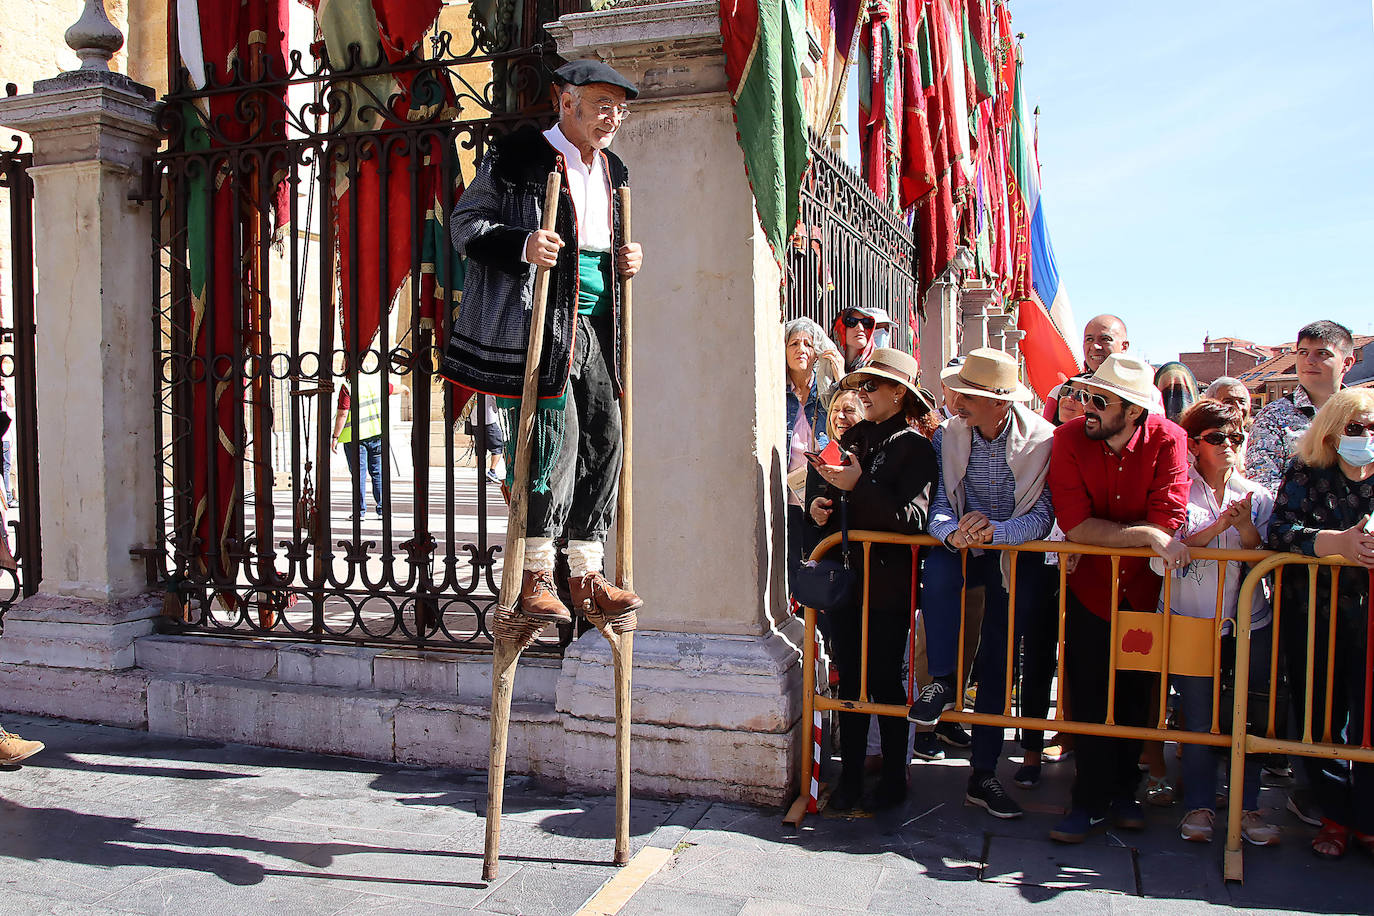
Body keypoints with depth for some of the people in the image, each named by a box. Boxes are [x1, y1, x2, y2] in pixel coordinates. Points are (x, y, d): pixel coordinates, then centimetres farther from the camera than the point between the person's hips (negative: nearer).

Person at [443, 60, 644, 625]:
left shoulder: (612, 172, 20)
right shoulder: (517, 156, -2)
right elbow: (466, 224, -4)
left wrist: (626, 260, 9)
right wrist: (522, 245, -22)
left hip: (594, 321, 7)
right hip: (538, 315, -7)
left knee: (604, 435, 2)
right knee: (556, 430, -14)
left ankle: (587, 575, 10)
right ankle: (535, 574, -2)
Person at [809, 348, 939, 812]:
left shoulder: (915, 447, -6)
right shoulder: (853, 438, 13)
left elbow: (912, 518, -17)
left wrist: (858, 486, -21)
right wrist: (823, 508, 1)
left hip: (888, 585, -5)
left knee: (885, 681, 2)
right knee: (849, 680, 9)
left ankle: (894, 780, 18)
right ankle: (850, 776, 19)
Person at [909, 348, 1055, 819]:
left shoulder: (1044, 440, -15)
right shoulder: (948, 436, -8)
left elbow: (1042, 516, -18)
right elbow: (938, 505, -10)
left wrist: (993, 530, -36)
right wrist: (953, 532, -33)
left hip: (1017, 552, -1)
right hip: (962, 546, 1)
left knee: (998, 661, 0)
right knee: (938, 567, -35)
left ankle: (983, 775, 11)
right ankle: (942, 682, -22)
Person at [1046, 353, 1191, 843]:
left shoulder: (1167, 440, -14)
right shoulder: (1068, 438, -15)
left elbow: (1168, 520, -22)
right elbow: (1075, 525, -23)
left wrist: (1100, 533, -19)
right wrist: (1147, 536, -23)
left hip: (1146, 588, 1)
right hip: (1089, 587, -1)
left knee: (1136, 693, 13)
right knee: (1090, 695, 3)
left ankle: (1123, 791, 32)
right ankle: (1092, 800, 18)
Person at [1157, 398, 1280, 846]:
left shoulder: (1258, 496, 10)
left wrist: (1246, 528, -13)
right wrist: (1216, 528, -18)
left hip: (1249, 625, 3)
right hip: (1190, 622, -3)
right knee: (1199, 719, 0)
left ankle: (1247, 806, 16)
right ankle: (1199, 805, 15)